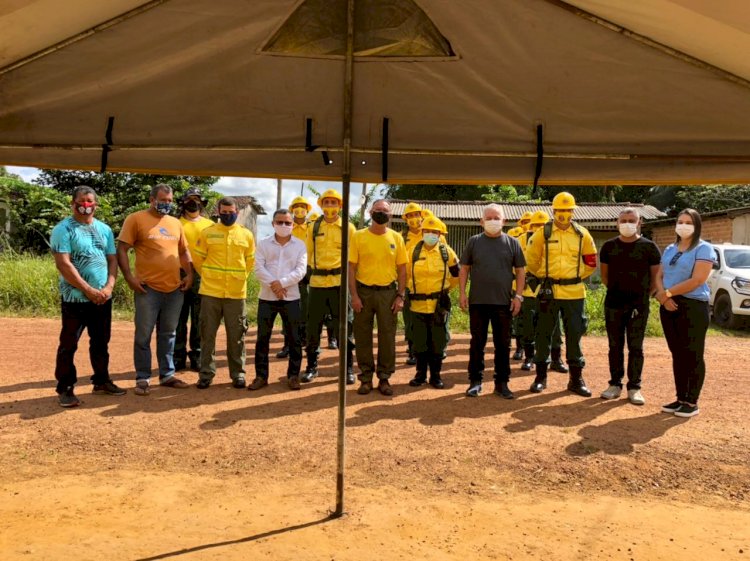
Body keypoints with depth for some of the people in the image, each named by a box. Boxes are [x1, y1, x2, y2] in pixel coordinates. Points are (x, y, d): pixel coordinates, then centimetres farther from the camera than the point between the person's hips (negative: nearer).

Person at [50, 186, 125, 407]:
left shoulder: (104, 229, 11)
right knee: (69, 344, 1)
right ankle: (65, 388, 11)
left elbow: (112, 259, 10)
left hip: (103, 298, 5)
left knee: (101, 342, 15)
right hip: (75, 298, -5)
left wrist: (109, 286, -7)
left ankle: (102, 381, 27)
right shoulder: (63, 229, -7)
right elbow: (63, 264, -15)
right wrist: (88, 290, -17)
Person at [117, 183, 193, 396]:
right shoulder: (136, 219, -2)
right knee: (143, 335, 2)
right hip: (148, 288, -5)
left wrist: (189, 274, 9)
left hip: (174, 289, 5)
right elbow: (121, 250, -5)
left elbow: (184, 251, 21)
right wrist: (129, 277, -13)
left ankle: (167, 375, 23)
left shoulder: (175, 223, 14)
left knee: (168, 334, 13)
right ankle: (143, 379, 11)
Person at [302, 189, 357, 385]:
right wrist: (313, 270, 8)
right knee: (313, 326, 7)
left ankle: (348, 368, 14)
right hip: (317, 282, 2)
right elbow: (309, 253, 13)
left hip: (340, 282, -2)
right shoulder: (313, 227, 8)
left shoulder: (348, 228, 3)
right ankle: (312, 366, 20)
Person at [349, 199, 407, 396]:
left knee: (388, 337, 5)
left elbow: (402, 269, 6)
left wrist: (400, 296, -1)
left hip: (388, 292, 1)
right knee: (362, 336, 5)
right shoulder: (359, 236, -1)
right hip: (363, 292, -1)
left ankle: (384, 378, 18)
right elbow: (351, 267, -2)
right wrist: (354, 295, -8)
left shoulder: (396, 238, 4)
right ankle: (366, 378, 18)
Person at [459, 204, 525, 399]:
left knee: (503, 344, 6)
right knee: (477, 342, 6)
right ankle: (475, 381, 16)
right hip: (477, 301, 0)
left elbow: (520, 271, 7)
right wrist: (462, 293, -1)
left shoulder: (512, 243, 6)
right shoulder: (474, 242, 6)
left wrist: (518, 295, 0)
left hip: (504, 302, 0)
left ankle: (502, 382, 16)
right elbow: (464, 268, 8)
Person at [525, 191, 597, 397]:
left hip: (575, 293, 1)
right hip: (549, 291, -1)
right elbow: (531, 257, 9)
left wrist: (579, 276, 12)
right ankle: (541, 376, 16)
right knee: (543, 334, 4)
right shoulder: (543, 233, -1)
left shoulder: (582, 234, 5)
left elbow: (591, 261, 17)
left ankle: (576, 379, 16)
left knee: (575, 334, 5)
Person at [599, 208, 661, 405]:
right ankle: (615, 384, 18)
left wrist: (643, 295, 2)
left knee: (635, 348, 2)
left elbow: (655, 278, 4)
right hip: (613, 303, 2)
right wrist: (617, 290, 9)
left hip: (638, 305, -2)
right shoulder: (609, 246, 5)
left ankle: (634, 387, 11)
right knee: (615, 346, 8)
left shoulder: (649, 247, -2)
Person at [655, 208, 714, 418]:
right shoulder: (669, 249, 16)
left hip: (693, 306, -6)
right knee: (677, 354, 10)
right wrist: (663, 296, -8)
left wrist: (667, 292, -12)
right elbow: (659, 276, 12)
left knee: (693, 355, -2)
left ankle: (692, 403, 6)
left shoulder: (704, 249, -5)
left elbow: (697, 280, -16)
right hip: (669, 306, 6)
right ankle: (680, 399, 17)